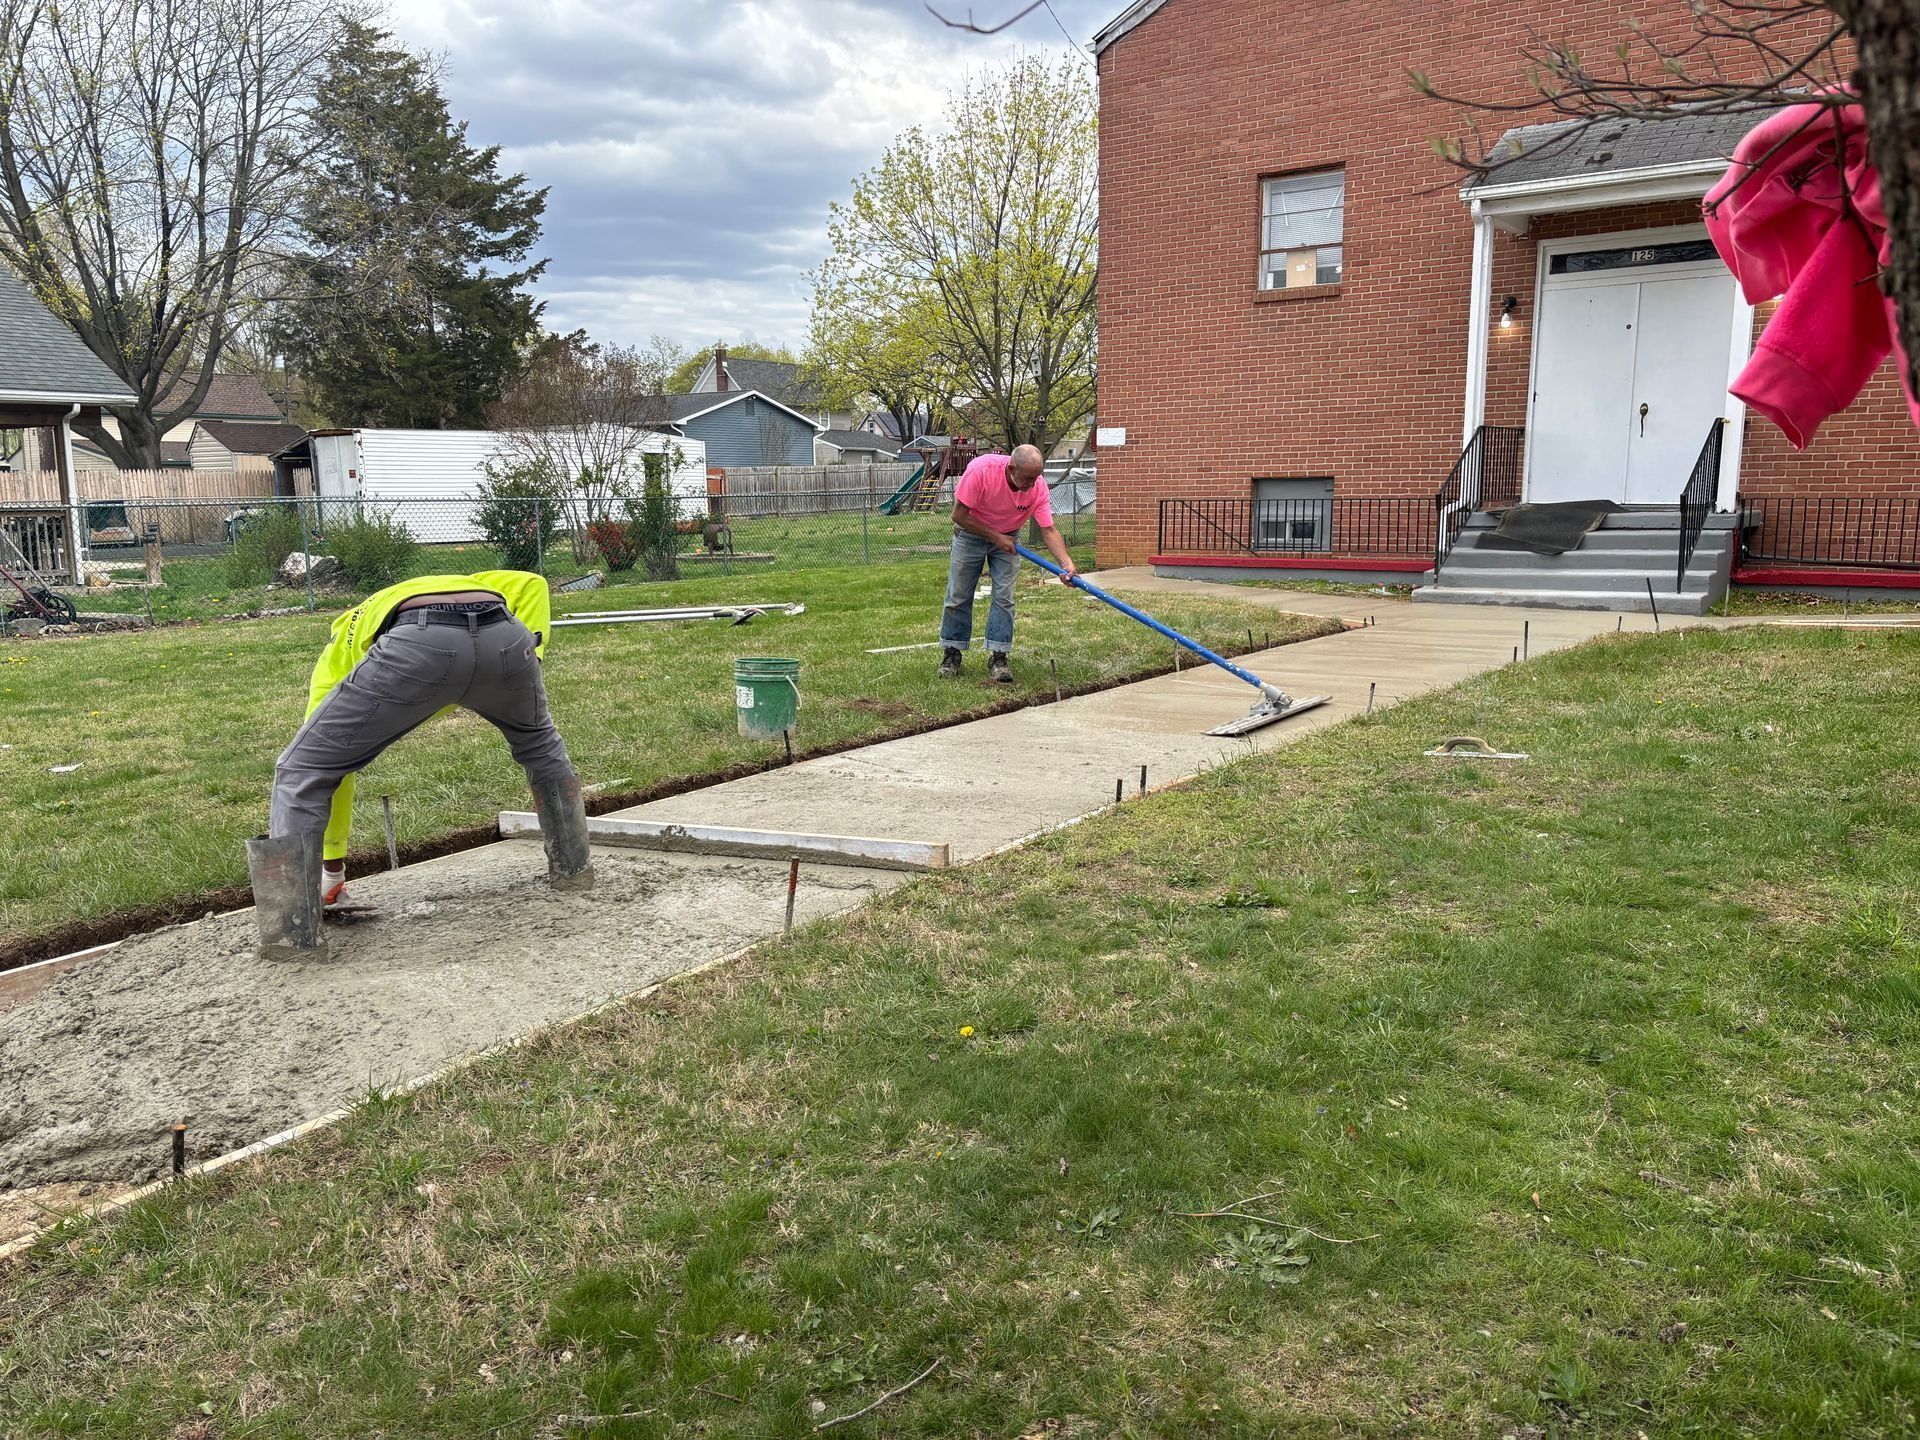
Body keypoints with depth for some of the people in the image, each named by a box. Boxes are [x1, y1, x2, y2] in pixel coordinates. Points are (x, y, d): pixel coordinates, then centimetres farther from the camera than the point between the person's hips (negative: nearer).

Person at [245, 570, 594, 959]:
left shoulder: (338, 652, 40)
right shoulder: (463, 587, 47)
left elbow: (327, 770, 39)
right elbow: (530, 583, 28)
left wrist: (332, 870, 46)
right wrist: (526, 659, 25)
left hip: (419, 647, -3)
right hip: (501, 637, 3)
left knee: (302, 770, 15)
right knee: (540, 744, 36)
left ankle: (290, 927, 10)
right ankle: (572, 866, 43)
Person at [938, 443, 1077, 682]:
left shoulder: (1038, 487, -25)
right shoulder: (980, 470, -34)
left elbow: (1049, 530, -20)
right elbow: (959, 515, -26)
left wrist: (1067, 563, -34)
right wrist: (995, 537, -22)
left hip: (1007, 537, 2)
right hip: (971, 533, -2)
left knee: (1004, 598, -6)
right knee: (958, 597, 2)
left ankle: (998, 657, -1)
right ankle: (952, 652, 14)